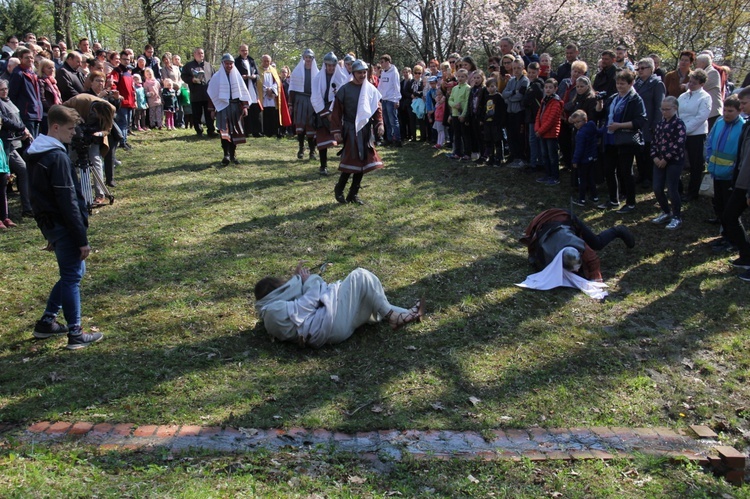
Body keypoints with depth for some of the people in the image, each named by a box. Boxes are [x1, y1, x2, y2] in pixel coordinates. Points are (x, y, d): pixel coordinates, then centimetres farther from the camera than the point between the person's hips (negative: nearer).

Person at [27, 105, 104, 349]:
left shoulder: (37, 154, 11)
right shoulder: (57, 157, -18)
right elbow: (68, 202, -21)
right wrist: (82, 239, -18)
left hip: (49, 224, 9)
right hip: (64, 227, -9)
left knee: (72, 272, 20)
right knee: (72, 276, 0)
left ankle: (46, 322, 26)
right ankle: (75, 334, 7)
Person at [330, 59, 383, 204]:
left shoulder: (371, 89, 6)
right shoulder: (345, 89, -5)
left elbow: (377, 108, 11)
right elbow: (337, 112, -5)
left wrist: (379, 123, -5)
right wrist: (336, 131, -9)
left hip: (366, 130, 5)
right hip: (350, 130, -5)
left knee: (363, 161, 5)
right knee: (351, 161, -10)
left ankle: (353, 194, 16)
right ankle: (339, 189, 11)